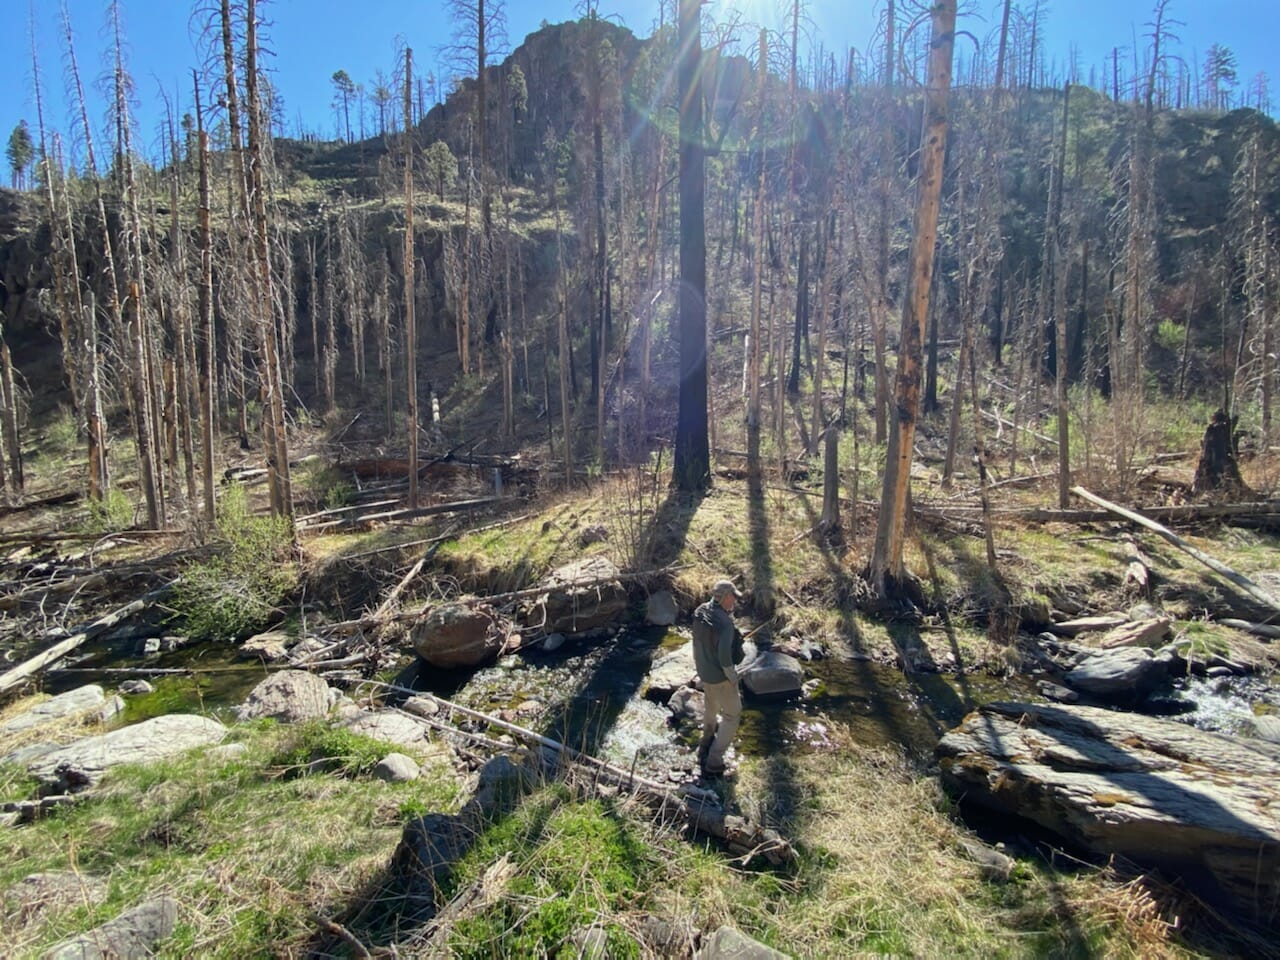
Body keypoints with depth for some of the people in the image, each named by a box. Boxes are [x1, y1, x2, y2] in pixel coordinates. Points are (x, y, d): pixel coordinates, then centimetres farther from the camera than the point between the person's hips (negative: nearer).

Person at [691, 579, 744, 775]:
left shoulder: (700, 611, -10)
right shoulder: (725, 623, -33)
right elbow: (725, 656, -30)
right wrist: (734, 678, -18)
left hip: (703, 670, 8)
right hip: (720, 677, -8)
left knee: (710, 706, 33)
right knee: (732, 715, 13)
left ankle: (706, 745, 57)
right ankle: (713, 761, 15)